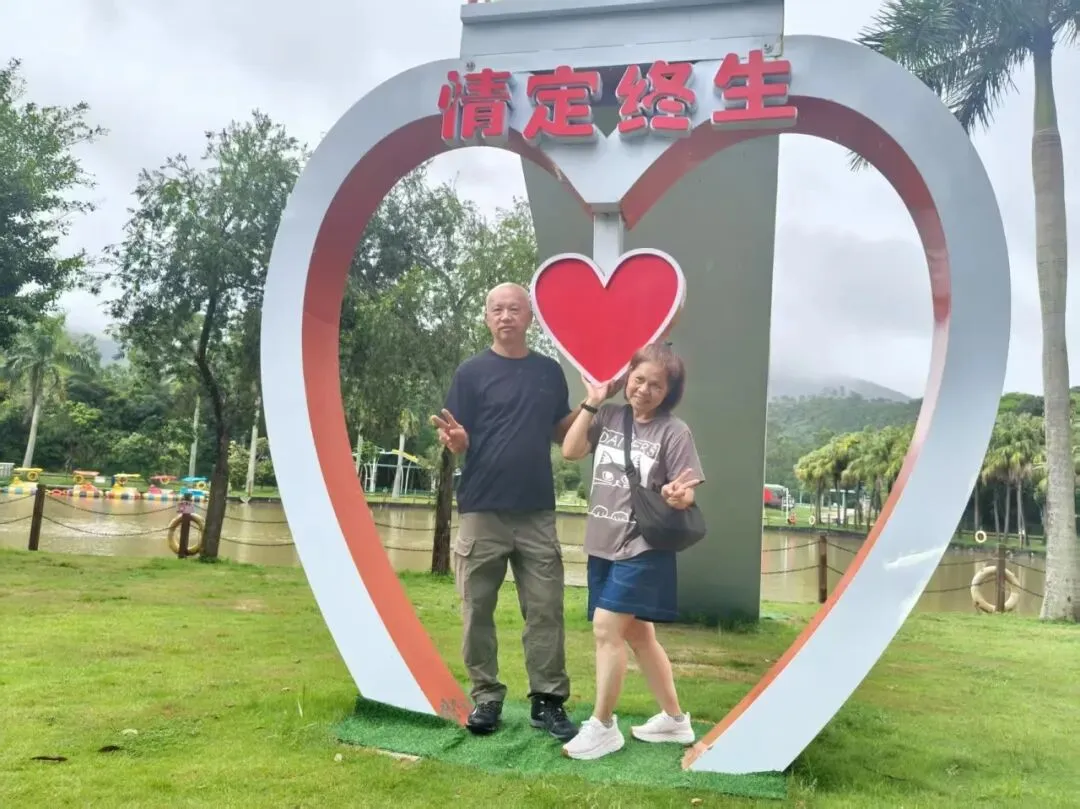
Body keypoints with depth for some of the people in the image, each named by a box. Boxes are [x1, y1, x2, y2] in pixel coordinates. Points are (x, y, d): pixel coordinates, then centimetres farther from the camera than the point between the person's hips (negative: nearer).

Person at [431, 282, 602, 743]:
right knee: (479, 611, 6)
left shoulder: (549, 371, 9)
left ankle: (548, 701, 14)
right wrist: (455, 439, -26)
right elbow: (460, 444, -3)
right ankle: (486, 698, 19)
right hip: (482, 511, -2)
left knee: (545, 610, 4)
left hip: (537, 512, 3)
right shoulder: (472, 372, -1)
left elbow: (561, 431, 15)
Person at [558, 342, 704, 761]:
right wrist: (592, 402, -6)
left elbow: (685, 496, -9)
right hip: (602, 546, 6)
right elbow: (569, 451, -5)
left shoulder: (673, 431, -10)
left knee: (606, 627, -10)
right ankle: (674, 718, 32)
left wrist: (678, 495, -32)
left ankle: (602, 725, 7)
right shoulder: (609, 416, 4)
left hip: (643, 548, -6)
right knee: (636, 633, 15)